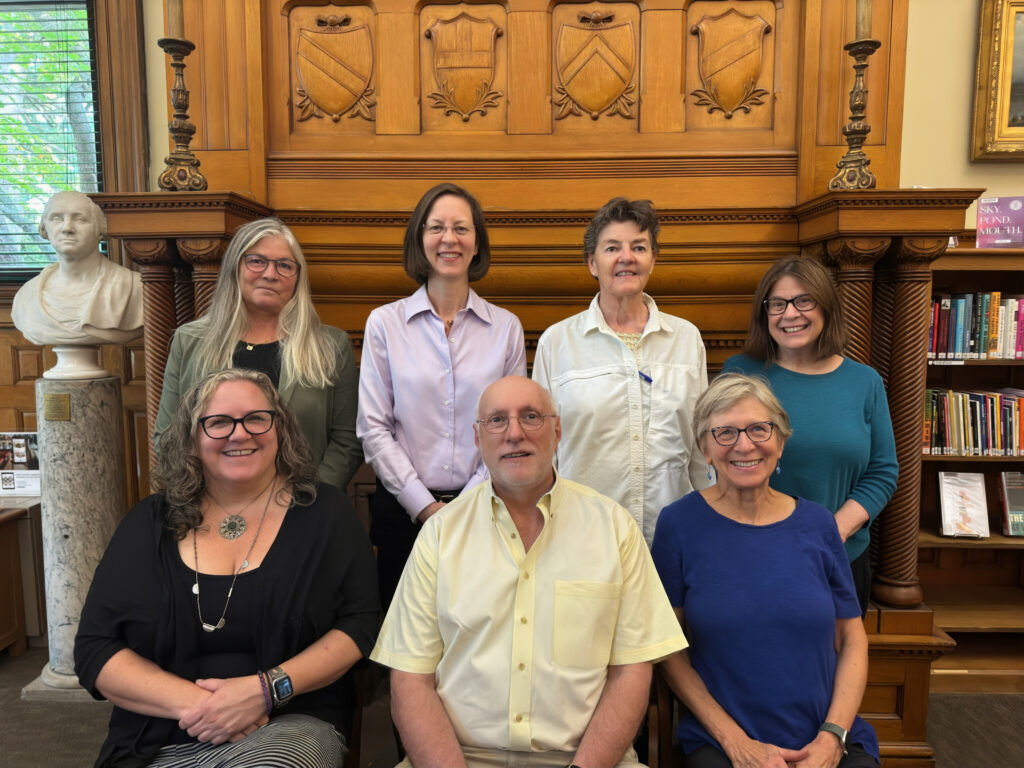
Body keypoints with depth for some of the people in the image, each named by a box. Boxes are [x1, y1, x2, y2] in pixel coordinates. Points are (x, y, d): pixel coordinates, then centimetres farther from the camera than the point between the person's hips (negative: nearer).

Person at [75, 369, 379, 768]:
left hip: (290, 725, -2)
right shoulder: (150, 523, 7)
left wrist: (267, 689, -17)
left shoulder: (325, 512, 2)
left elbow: (361, 624, -2)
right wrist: (193, 702, -13)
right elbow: (93, 650, 4)